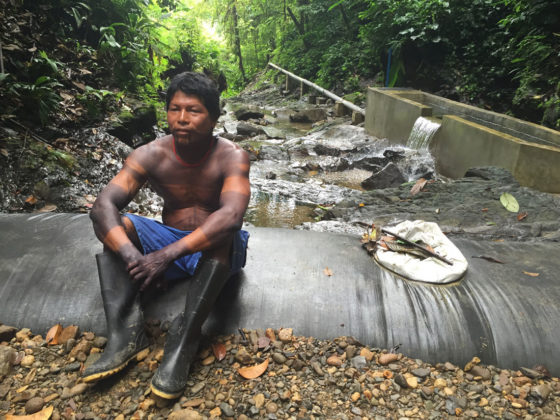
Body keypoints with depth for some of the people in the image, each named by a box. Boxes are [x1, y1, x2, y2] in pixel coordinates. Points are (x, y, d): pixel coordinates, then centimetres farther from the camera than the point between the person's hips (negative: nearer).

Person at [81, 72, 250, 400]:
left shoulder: (232, 157, -18)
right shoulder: (151, 155, -11)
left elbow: (232, 216, -36)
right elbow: (103, 206, -22)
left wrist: (167, 255, -44)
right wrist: (130, 255, -42)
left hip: (215, 252, -3)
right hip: (167, 242, 3)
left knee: (222, 233, -36)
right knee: (112, 223, -18)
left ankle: (183, 342, -33)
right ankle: (125, 332, -29)